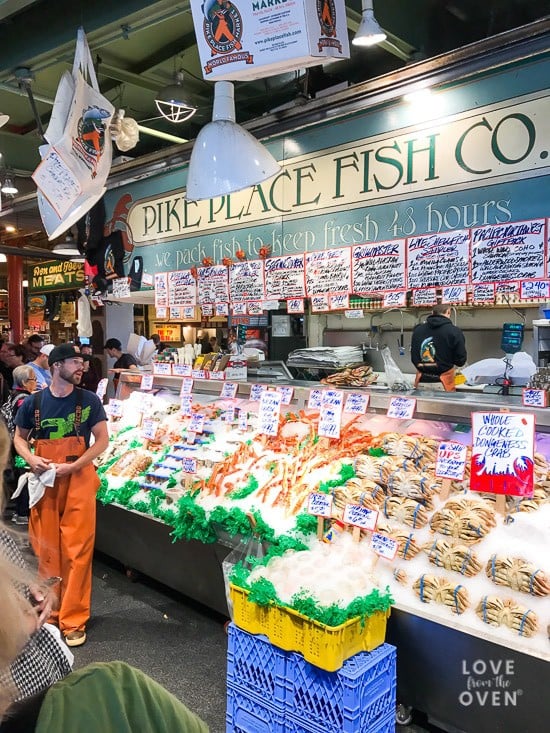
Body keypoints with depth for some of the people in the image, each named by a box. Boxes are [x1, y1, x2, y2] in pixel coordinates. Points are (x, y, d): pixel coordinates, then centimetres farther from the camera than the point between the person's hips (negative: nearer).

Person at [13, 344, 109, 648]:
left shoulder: (89, 400, -4)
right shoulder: (34, 402, 0)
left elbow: (102, 439, -2)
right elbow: (19, 437, 11)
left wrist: (72, 466, -14)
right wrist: (31, 459, -10)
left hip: (79, 480, -1)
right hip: (44, 481, 2)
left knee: (77, 551, -1)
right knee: (46, 549, 11)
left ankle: (73, 620, 12)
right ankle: (50, 611, 30)